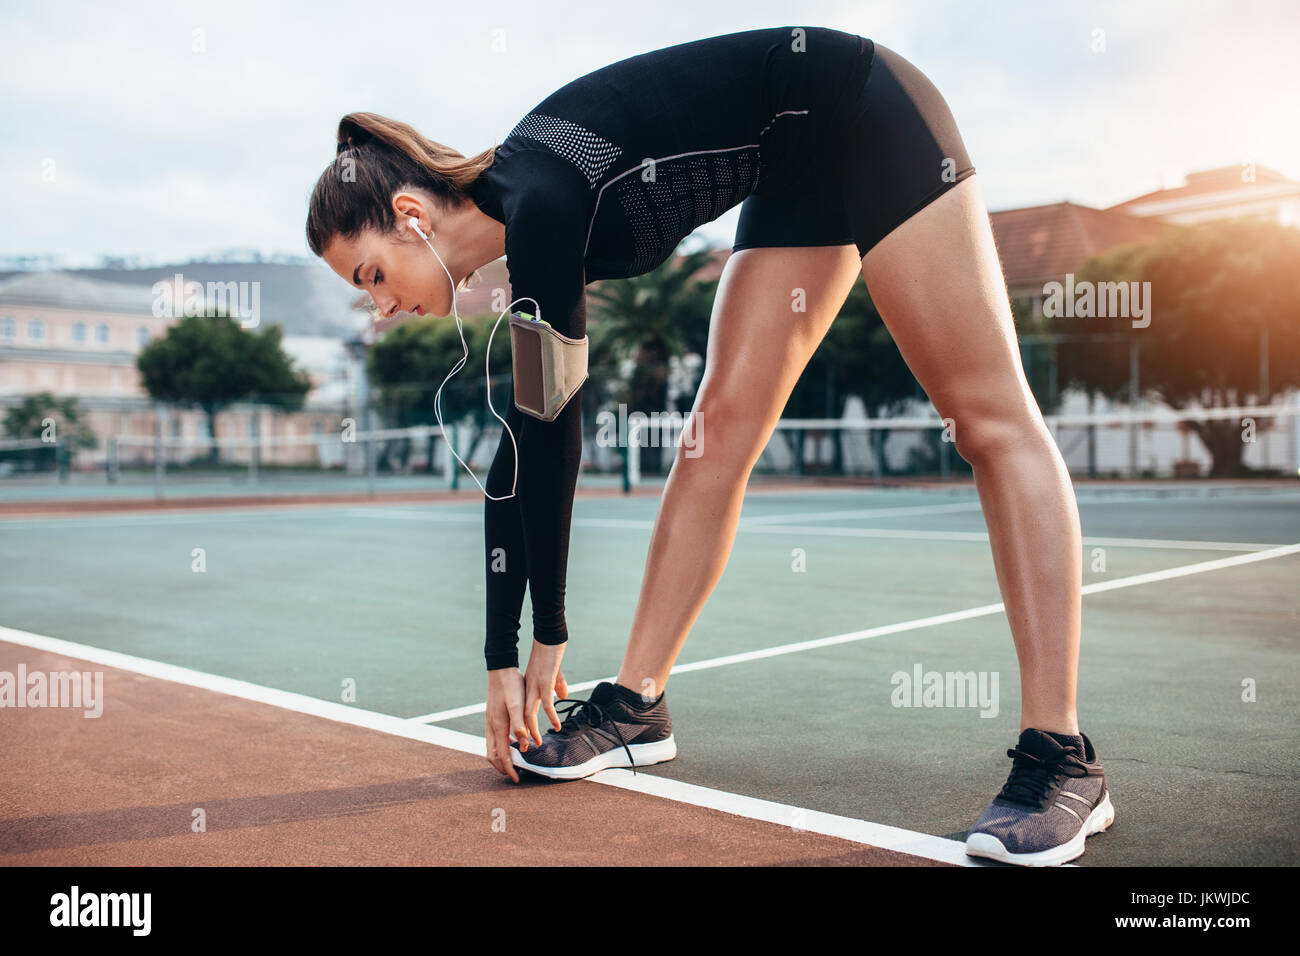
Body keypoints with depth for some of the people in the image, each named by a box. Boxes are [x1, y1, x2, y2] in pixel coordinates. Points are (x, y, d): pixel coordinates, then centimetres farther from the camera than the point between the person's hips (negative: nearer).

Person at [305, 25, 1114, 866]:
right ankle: (637, 706, 6)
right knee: (722, 426, 1)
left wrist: (550, 633, -12)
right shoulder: (524, 229, 1)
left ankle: (1061, 762, -9)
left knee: (990, 421, -11)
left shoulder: (539, 201, -24)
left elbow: (553, 440, -23)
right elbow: (523, 451, 3)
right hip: (796, 173, 9)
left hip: (864, 117, -9)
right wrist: (503, 657, 6)